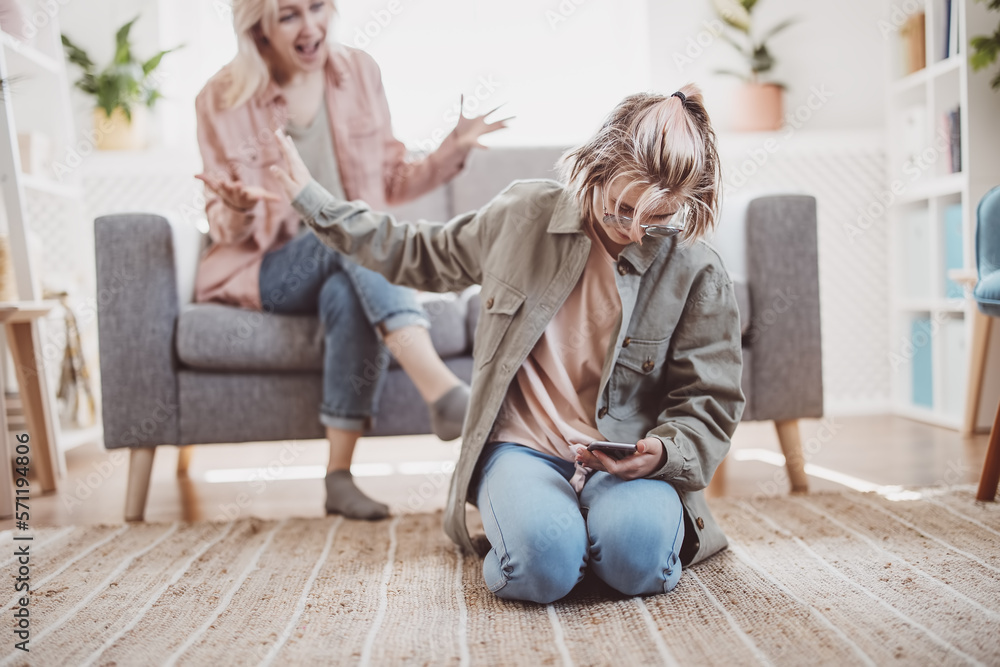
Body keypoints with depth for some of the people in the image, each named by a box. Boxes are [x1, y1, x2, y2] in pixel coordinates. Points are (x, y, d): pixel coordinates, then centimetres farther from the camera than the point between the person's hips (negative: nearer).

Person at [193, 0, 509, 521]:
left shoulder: (359, 72, 6)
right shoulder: (223, 100, -3)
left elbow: (391, 183, 12)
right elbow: (224, 229, 0)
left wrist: (452, 151, -5)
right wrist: (238, 210, -24)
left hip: (352, 265, 2)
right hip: (265, 271, -2)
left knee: (349, 295, -36)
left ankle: (339, 476, -32)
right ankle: (444, 392, -46)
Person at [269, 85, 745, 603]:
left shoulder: (698, 273, -4)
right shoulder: (524, 214, 2)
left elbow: (709, 405, 2)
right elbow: (419, 255, 17)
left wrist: (660, 452, -20)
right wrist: (310, 198, 19)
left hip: (628, 461, 0)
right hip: (523, 447, 1)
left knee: (635, 557, -34)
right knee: (542, 564, -31)